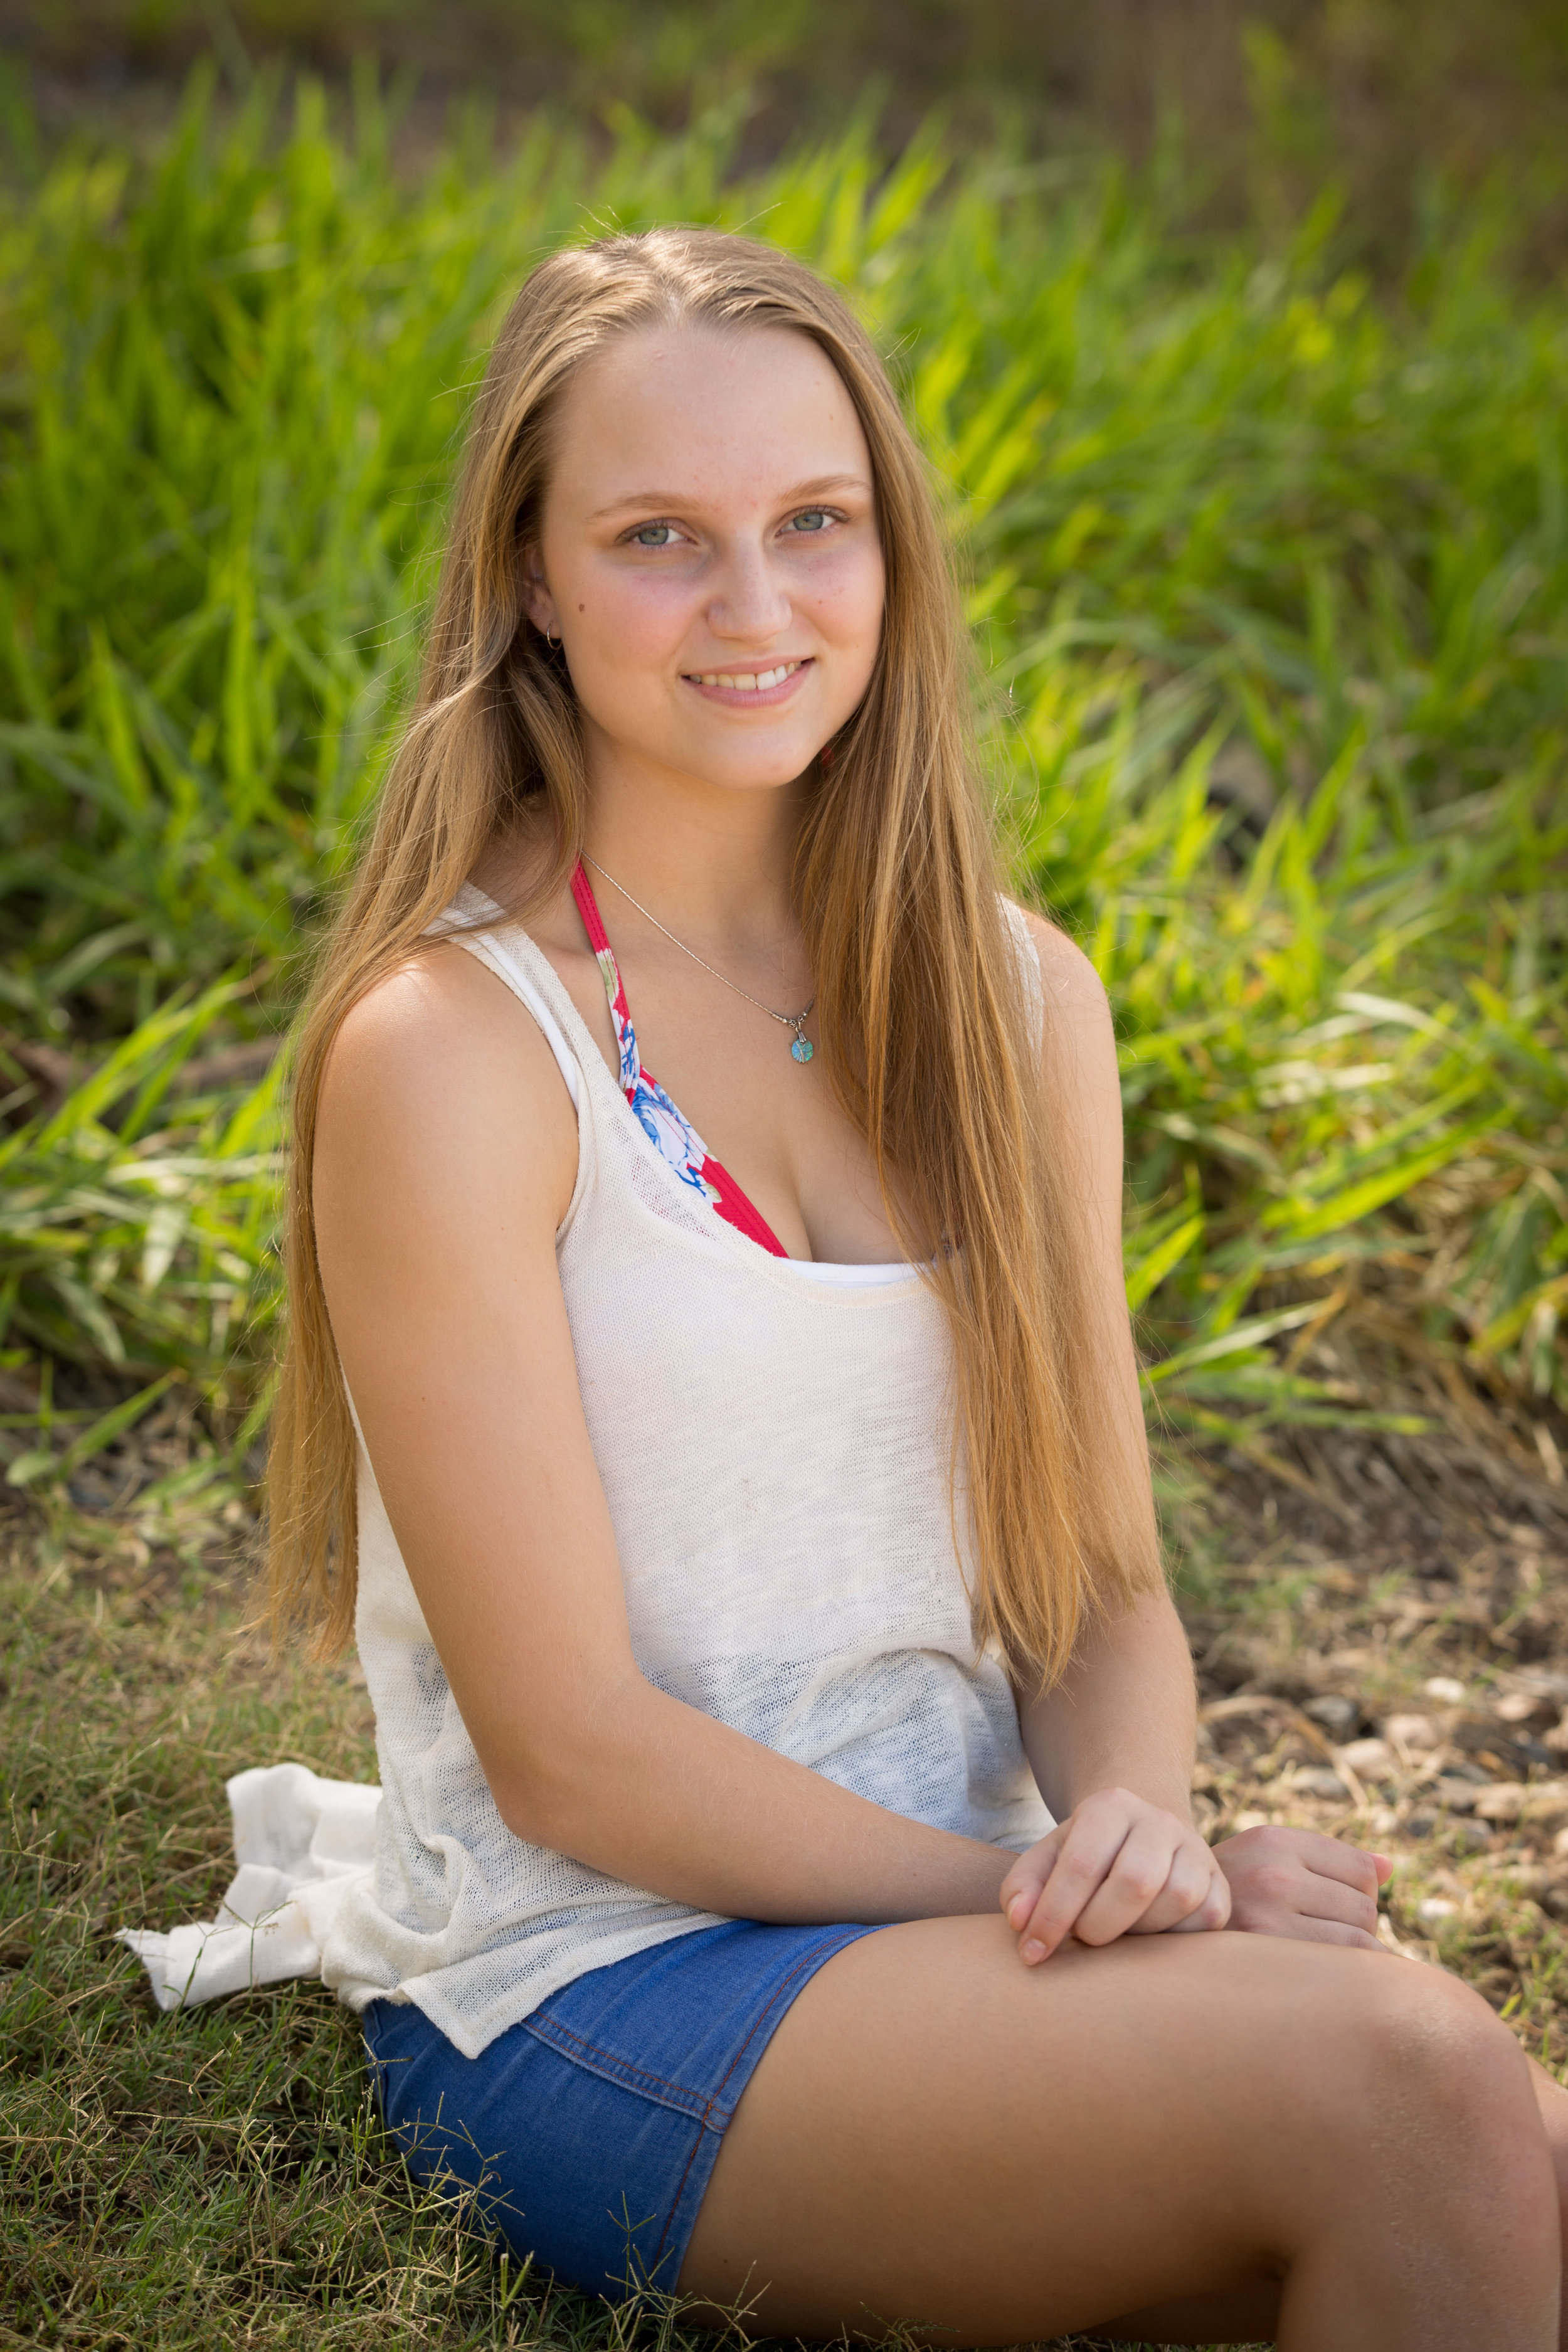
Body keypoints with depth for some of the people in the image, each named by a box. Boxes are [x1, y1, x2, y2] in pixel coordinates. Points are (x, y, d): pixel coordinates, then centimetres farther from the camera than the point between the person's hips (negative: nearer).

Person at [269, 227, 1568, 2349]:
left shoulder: (1016, 1000, 7)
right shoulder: (446, 1050, -12)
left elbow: (1101, 1584, 8)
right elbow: (570, 1755, -12)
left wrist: (1136, 1826, -13)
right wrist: (1056, 1901, -15)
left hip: (953, 1922, 5)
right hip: (591, 1994, -5)